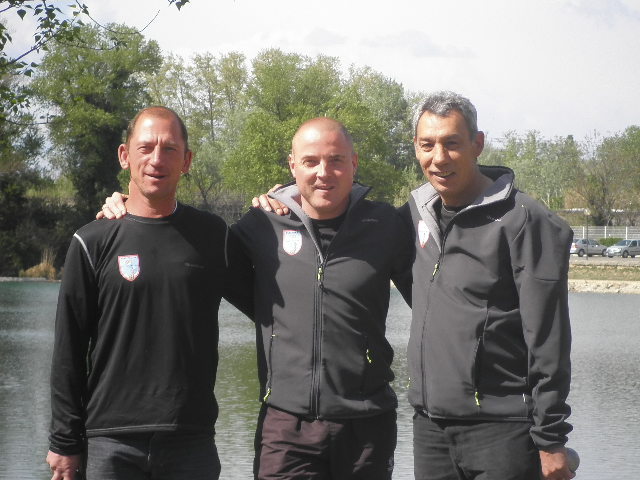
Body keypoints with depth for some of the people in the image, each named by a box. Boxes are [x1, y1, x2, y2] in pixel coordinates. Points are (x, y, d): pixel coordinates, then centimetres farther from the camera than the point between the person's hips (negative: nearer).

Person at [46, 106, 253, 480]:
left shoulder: (213, 236, 7)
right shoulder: (94, 242, 2)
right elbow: (69, 352, 3)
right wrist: (64, 442, 0)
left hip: (192, 440, 1)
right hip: (112, 442, -1)